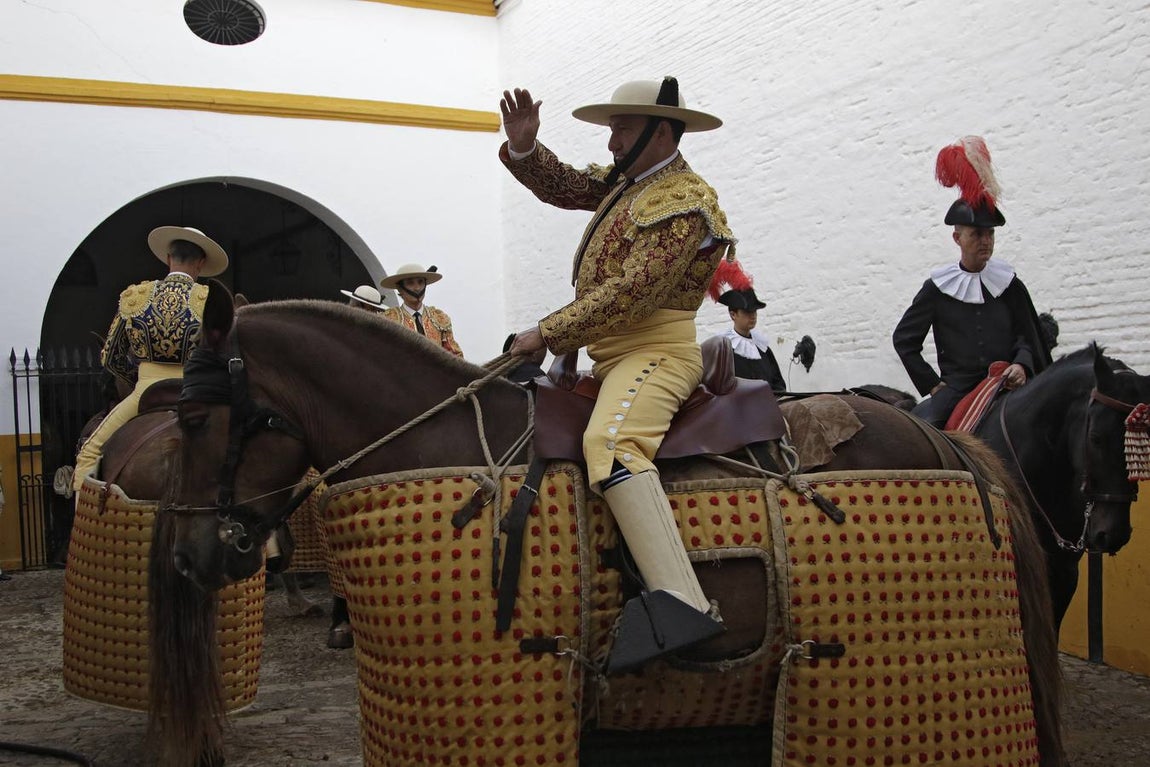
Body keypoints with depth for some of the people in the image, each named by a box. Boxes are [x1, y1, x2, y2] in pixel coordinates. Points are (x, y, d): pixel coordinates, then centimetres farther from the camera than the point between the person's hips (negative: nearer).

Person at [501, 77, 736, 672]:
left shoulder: (681, 203, -13)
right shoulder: (626, 180, 17)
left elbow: (629, 294, -21)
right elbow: (561, 186, 22)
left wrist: (548, 333, -16)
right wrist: (524, 149, 1)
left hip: (655, 349, -11)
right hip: (609, 353, 11)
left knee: (609, 441, -37)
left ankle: (679, 605, -51)